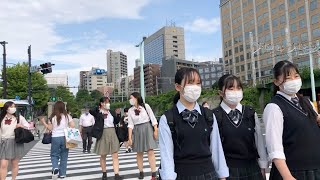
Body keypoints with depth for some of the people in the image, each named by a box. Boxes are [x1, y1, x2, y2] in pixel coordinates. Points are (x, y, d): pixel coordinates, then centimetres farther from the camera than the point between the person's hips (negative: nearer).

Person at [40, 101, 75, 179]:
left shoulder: (52, 117, -1)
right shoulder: (67, 116, 0)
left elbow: (50, 128, 0)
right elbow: (72, 126, -5)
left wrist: (43, 122, 12)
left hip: (55, 138, -1)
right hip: (65, 137, 1)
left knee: (54, 155, 13)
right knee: (64, 156, 10)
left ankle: (55, 168, -11)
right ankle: (62, 174, 14)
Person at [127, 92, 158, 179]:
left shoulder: (145, 106, -5)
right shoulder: (130, 110, 1)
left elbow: (153, 118, -3)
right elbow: (130, 124, -2)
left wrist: (155, 130, -6)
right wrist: (130, 137, -7)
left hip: (147, 129, -2)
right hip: (137, 131, 3)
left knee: (150, 151, -6)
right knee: (139, 153, 8)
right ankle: (141, 172, 21)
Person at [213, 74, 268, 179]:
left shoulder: (251, 113, 3)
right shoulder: (215, 116, -8)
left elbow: (259, 140, 7)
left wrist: (263, 166, 8)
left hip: (252, 168, 3)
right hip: (228, 170, -3)